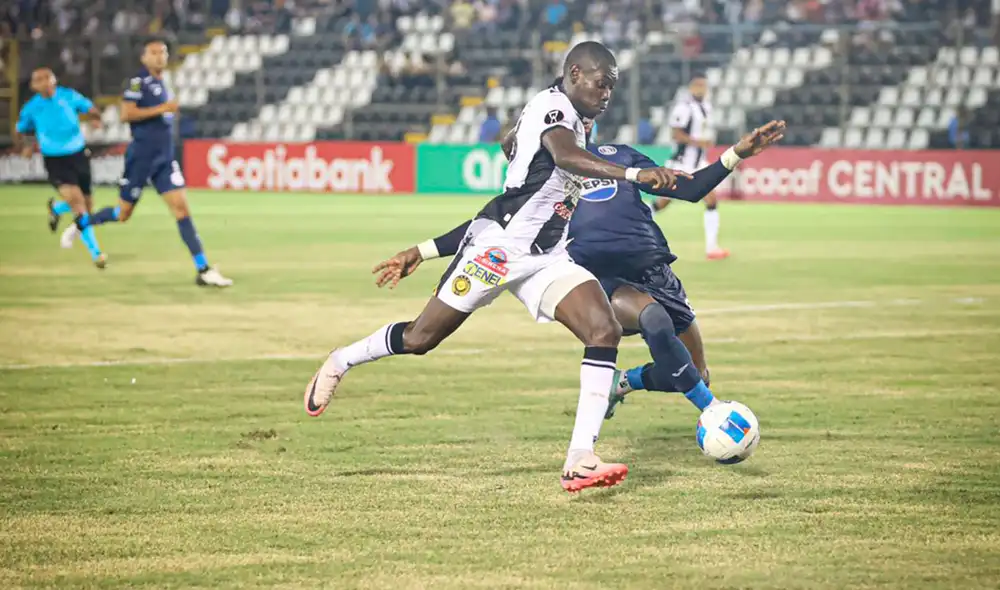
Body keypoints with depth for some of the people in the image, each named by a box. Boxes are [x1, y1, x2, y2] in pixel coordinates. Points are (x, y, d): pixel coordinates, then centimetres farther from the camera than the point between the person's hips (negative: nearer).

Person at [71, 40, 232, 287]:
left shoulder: (161, 84, 15)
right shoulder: (138, 82, -10)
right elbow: (126, 114, -22)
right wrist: (162, 109, -22)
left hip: (164, 159, 6)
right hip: (141, 157, -6)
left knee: (182, 209, -6)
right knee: (123, 214, 4)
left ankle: (203, 270, -11)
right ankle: (81, 224, 33)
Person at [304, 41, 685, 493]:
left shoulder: (573, 120, 16)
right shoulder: (552, 105, -13)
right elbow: (565, 156, -33)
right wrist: (633, 174, -43)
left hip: (546, 258, 9)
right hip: (500, 246, -9)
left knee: (605, 331, -13)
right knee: (420, 338, 1)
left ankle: (580, 460, -18)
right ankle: (341, 362, 31)